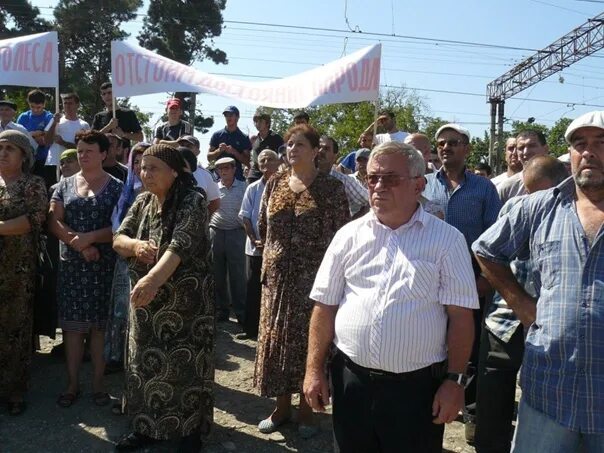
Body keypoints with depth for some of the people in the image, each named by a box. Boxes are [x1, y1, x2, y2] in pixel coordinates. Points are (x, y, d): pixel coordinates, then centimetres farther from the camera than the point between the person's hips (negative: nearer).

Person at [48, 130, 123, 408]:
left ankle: (98, 384, 14)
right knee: (71, 325, 5)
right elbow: (53, 222, 1)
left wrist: (89, 237, -18)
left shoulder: (116, 188, 2)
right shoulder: (65, 185, 10)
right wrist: (78, 244, -13)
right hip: (71, 265, 2)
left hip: (105, 266, -2)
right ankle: (72, 384, 16)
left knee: (100, 325, 3)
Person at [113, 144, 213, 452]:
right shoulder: (143, 201, 7)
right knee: (145, 363, 14)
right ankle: (147, 427, 32)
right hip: (145, 298, 6)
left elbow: (180, 246, -30)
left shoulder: (192, 202, -15)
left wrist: (153, 279, -46)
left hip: (185, 300, -6)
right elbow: (118, 239, 5)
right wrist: (135, 245, -18)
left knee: (185, 365, 3)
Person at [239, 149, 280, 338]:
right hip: (256, 247, 2)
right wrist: (254, 239, -7)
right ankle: (251, 328, 19)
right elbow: (246, 217, 4)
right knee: (253, 288, 8)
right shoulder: (253, 189, 4)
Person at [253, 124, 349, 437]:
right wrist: (277, 251, 13)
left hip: (313, 275, -4)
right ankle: (282, 405, 25)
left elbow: (342, 233, -7)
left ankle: (306, 408, 21)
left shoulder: (330, 187, -5)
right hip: (278, 274, 4)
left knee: (308, 338, 4)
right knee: (276, 337, 9)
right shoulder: (275, 183, 8)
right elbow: (262, 226, 16)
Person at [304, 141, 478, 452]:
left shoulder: (447, 239, -3)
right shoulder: (349, 235, 3)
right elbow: (325, 306, 5)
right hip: (351, 380, 3)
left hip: (417, 386, -2)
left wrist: (455, 380, -8)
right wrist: (314, 370, 2)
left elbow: (460, 316, -4)